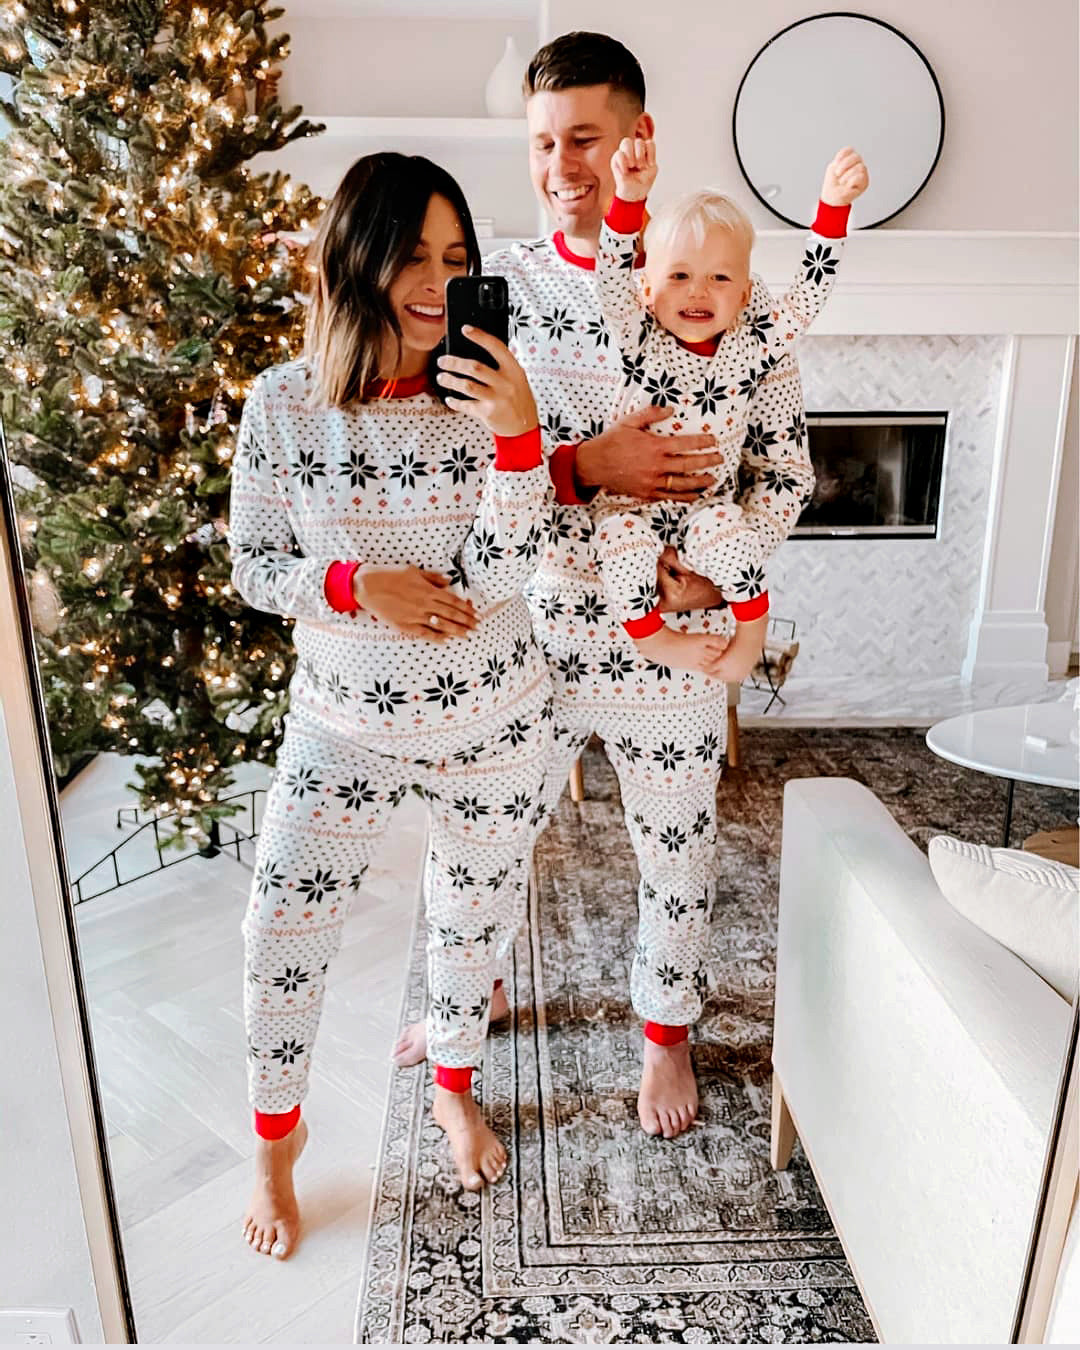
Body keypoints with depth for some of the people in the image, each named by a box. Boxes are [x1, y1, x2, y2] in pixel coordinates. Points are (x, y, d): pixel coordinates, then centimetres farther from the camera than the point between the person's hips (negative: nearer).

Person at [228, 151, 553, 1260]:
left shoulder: (483, 399, -9)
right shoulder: (285, 402, -10)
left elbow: (497, 578, -17)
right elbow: (252, 567, -4)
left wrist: (516, 433, -29)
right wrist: (361, 585, -21)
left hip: (491, 723, 1)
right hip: (343, 726, 0)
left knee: (470, 914, 20)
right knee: (284, 933, 8)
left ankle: (455, 1086, 52)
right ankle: (275, 1138, 40)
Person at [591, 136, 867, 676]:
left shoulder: (751, 345, -3)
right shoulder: (641, 340, -8)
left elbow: (809, 292, -8)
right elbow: (612, 278, -22)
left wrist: (833, 206, -19)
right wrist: (630, 196, -37)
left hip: (708, 504, 1)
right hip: (631, 499, -1)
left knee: (723, 537, -28)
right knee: (622, 541, -29)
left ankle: (753, 630, -5)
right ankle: (651, 636, -7)